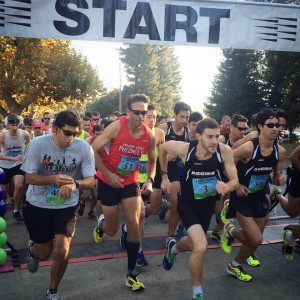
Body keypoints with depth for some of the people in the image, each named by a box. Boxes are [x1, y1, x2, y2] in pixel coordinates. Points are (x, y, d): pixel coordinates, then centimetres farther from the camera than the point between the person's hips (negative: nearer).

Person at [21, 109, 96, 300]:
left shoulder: (85, 148, -17)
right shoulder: (37, 144, -18)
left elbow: (91, 181, -16)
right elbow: (30, 177, -13)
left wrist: (75, 183, -38)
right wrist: (53, 179, -33)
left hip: (67, 206, 0)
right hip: (37, 205, 0)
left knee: (62, 252, -9)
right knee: (44, 254, 10)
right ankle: (33, 249, 52)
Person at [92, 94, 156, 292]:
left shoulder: (150, 136, -9)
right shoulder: (117, 127, -20)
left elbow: (152, 161, 8)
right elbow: (94, 150, -16)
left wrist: (150, 180, -9)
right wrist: (108, 174, -23)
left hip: (131, 182, 3)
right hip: (109, 181, -2)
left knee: (134, 226, -5)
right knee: (112, 230, 7)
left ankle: (131, 275, 10)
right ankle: (101, 224, 47)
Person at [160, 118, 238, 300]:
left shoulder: (225, 151, -24)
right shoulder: (185, 149, -25)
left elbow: (235, 181, -18)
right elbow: (163, 148, -5)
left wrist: (227, 187, -42)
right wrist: (165, 176, -2)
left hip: (208, 203, 3)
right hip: (188, 203, -3)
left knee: (193, 243, 24)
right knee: (201, 247, -20)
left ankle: (173, 248, 62)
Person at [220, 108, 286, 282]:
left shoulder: (280, 151, -6)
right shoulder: (248, 148, -25)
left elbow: (275, 177, 8)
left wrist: (279, 180, -14)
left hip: (260, 197, 6)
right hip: (242, 196, -6)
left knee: (253, 239, 13)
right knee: (256, 240, -11)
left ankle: (235, 266, 38)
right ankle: (230, 231, 19)